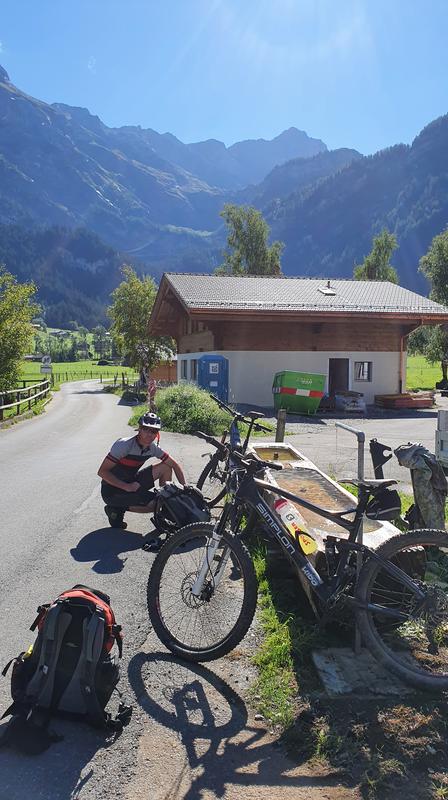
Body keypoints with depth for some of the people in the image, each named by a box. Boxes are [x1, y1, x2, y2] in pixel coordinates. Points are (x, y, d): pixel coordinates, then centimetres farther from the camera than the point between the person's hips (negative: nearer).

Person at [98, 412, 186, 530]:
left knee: (165, 468, -1)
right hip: (112, 491, -7)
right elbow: (102, 471, -24)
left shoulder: (152, 447, -5)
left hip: (130, 483, 7)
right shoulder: (124, 445, -24)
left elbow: (174, 465, 4)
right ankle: (117, 509, -6)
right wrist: (127, 487, -28)